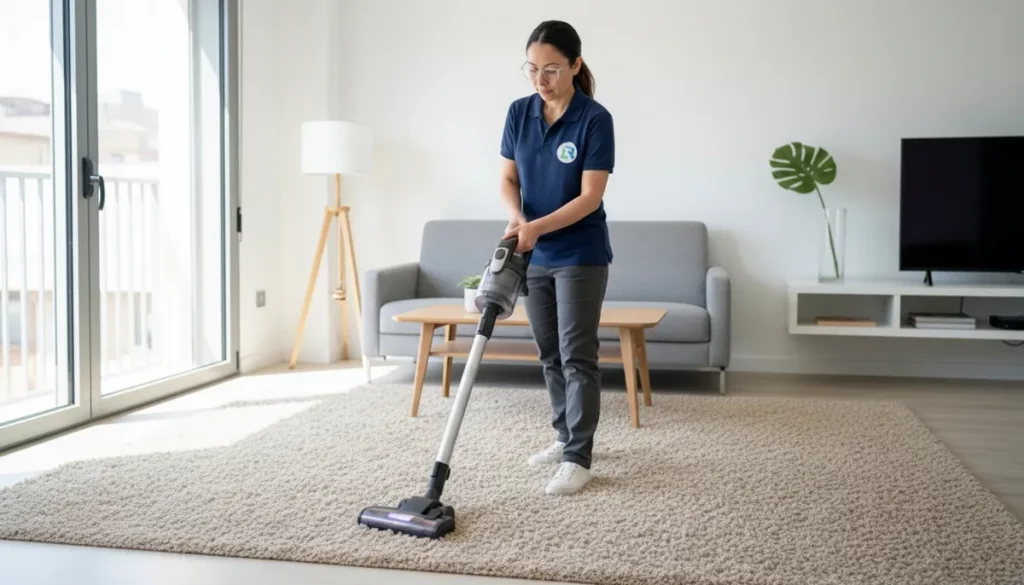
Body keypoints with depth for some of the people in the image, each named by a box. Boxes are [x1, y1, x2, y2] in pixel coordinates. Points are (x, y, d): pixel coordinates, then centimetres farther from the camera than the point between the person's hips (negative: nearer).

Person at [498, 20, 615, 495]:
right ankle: (566, 437, 27)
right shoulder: (519, 113, 1)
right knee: (550, 354, 13)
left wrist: (537, 227, -27)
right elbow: (508, 179, 4)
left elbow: (590, 197, -18)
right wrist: (517, 219, -15)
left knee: (577, 356, -5)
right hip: (535, 257, 6)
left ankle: (578, 459, 1)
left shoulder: (595, 119, -15)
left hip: (580, 256, -6)